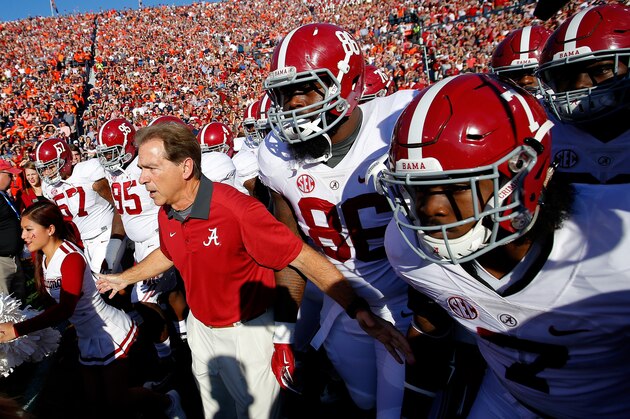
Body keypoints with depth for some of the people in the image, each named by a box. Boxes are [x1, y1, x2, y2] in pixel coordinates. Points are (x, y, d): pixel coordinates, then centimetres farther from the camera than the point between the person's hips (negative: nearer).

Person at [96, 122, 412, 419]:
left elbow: (302, 258, -30)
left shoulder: (237, 210, -31)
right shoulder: (166, 214, -8)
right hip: (200, 327, 7)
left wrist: (359, 311, -35)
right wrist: (124, 278, 23)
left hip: (245, 331, -6)